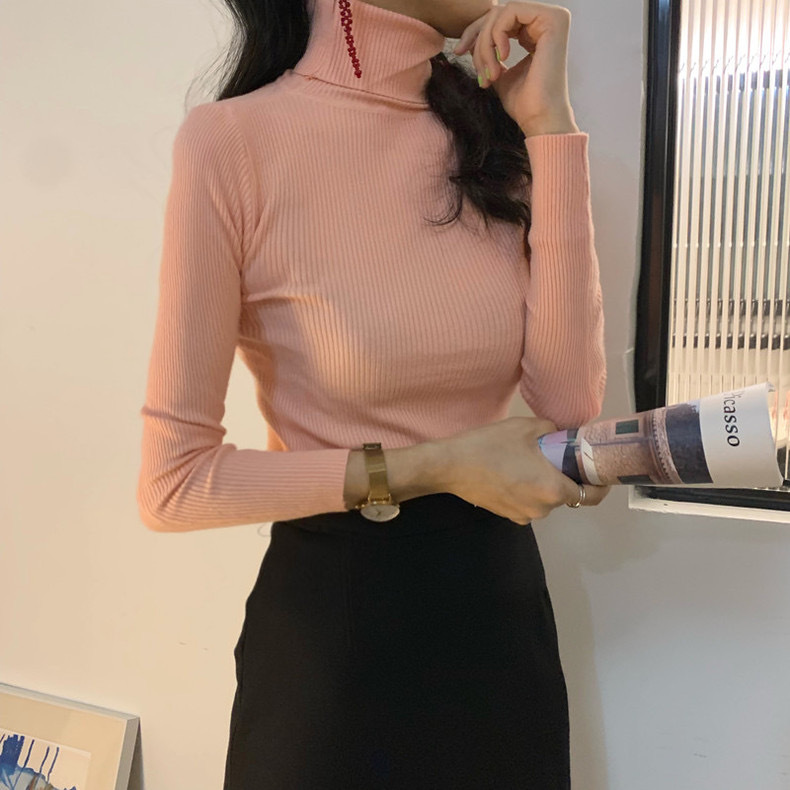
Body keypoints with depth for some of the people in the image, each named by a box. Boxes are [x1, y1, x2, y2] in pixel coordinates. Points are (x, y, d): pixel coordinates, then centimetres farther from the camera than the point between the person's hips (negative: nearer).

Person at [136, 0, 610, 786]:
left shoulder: (491, 128, 1)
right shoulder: (235, 139, -15)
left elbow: (569, 401, -11)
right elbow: (173, 483, -13)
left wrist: (548, 124, -12)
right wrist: (430, 468, -18)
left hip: (499, 591, 5)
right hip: (332, 612, -5)